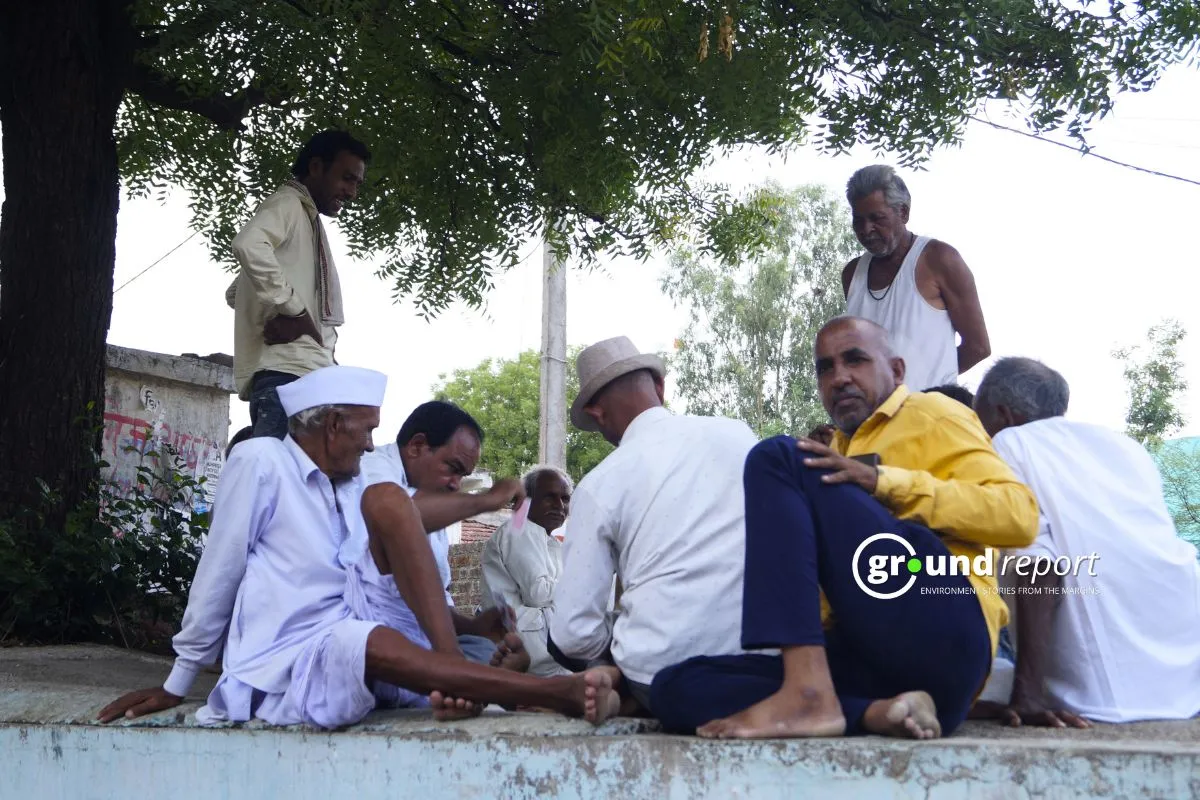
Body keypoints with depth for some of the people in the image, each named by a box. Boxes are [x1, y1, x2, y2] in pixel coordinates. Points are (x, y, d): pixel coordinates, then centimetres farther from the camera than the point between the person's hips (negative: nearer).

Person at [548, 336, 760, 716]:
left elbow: (574, 634, -7)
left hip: (661, 677, -2)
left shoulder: (598, 485, -6)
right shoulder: (738, 433, 2)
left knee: (561, 638, 26)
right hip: (754, 664, 3)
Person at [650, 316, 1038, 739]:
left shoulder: (931, 414, 14)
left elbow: (1019, 514, -2)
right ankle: (875, 711, -25)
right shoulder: (837, 457, 33)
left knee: (776, 459, -13)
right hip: (865, 656, 7)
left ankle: (809, 694, -27)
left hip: (939, 633, -7)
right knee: (677, 687, -9)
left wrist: (883, 481, -9)